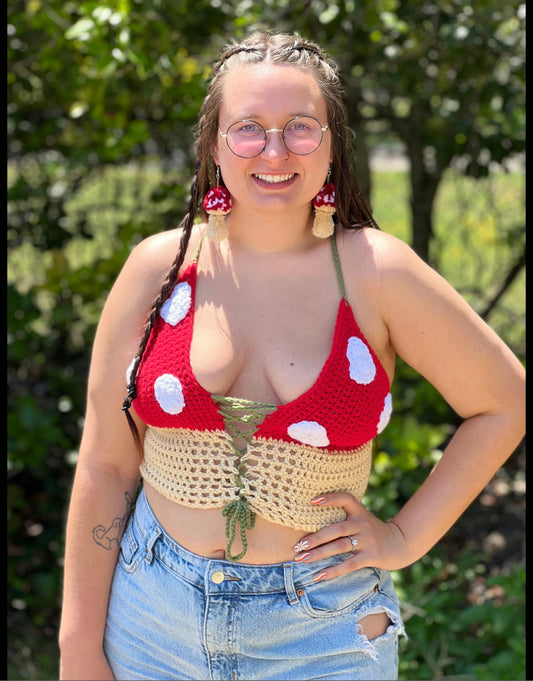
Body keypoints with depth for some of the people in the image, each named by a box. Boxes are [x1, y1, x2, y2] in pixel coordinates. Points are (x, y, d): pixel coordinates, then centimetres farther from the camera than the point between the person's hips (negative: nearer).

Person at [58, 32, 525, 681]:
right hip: (155, 620, 2)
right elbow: (105, 464, -3)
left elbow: (505, 402, 1)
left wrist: (405, 538, -3)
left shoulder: (375, 271, -11)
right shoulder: (160, 267, -7)